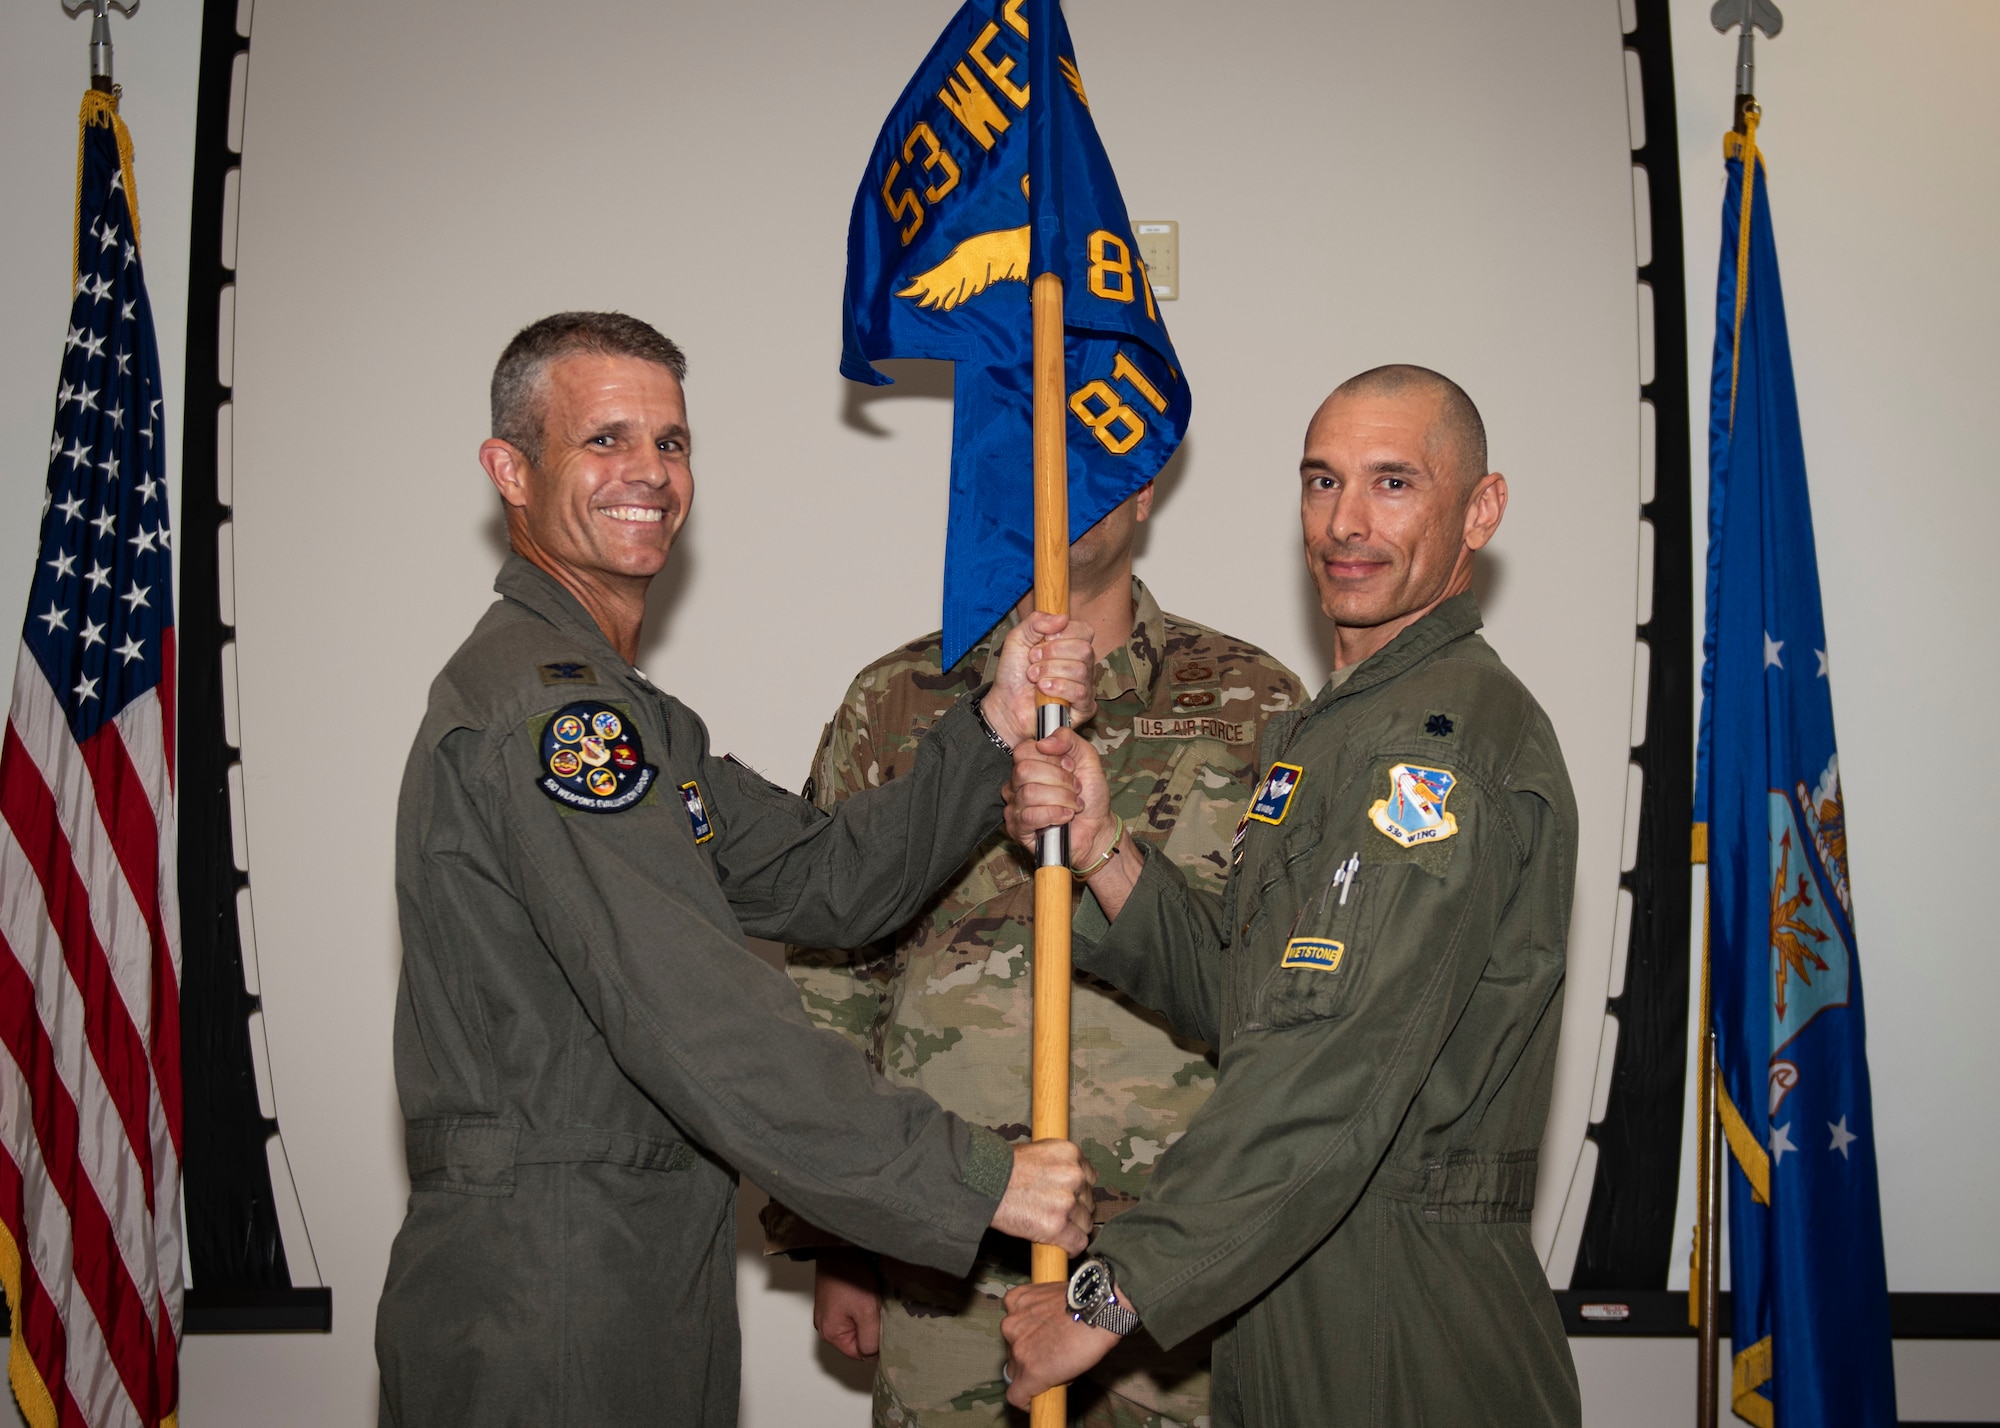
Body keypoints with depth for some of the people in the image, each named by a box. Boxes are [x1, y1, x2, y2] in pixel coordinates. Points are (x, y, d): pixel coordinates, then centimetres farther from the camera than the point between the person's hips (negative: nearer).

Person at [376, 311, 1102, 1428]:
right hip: (541, 1308, -9)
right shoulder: (536, 705, -18)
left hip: (650, 1278, 10)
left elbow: (830, 882, 8)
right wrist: (975, 1177, -24)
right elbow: (692, 1020, -26)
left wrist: (996, 726, -7)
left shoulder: (624, 715, 17)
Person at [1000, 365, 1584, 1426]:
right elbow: (1233, 995, 11)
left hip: (1407, 1323, -9)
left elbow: (1334, 1070, -25)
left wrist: (1113, 1291, -23)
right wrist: (1099, 848, -5)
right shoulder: (1321, 729, 15)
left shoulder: (1453, 731, -17)